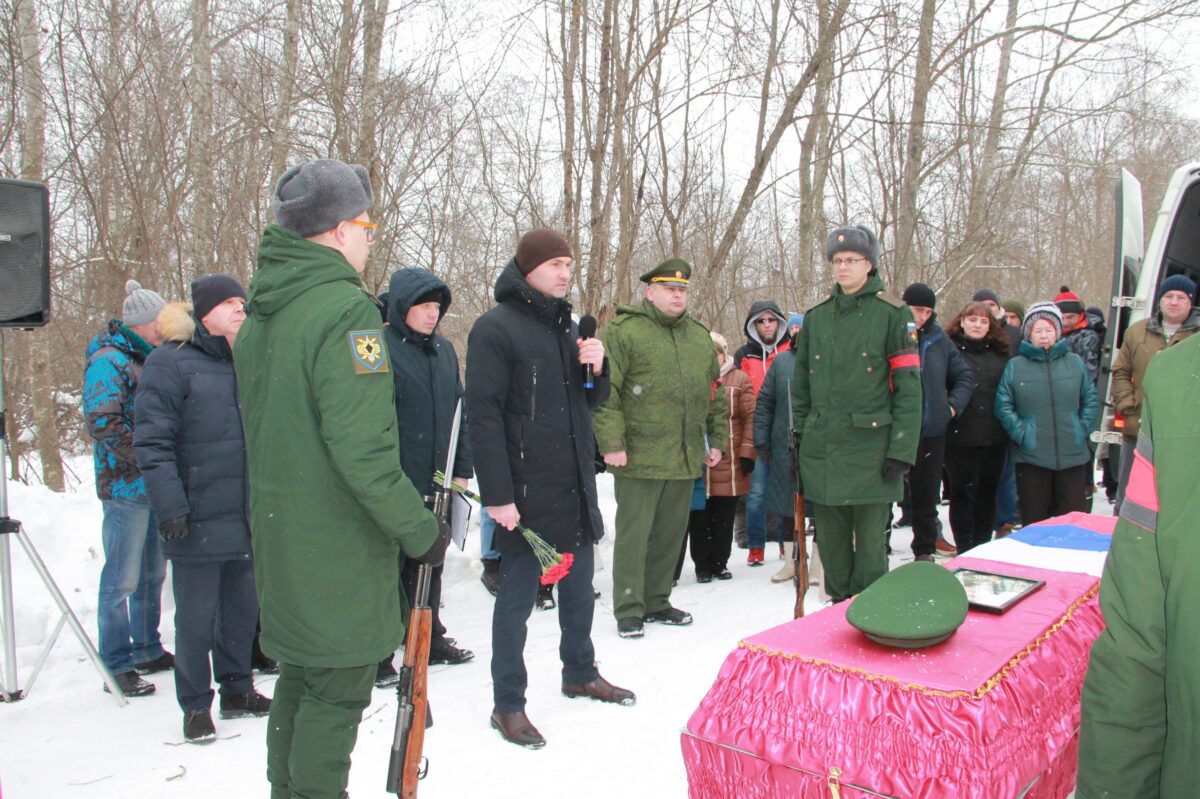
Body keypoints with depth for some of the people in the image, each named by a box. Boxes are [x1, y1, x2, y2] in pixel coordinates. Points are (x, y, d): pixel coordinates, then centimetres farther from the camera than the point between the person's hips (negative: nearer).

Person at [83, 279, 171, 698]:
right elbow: (102, 422, -20)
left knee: (152, 573, 15)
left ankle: (148, 651, 27)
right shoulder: (108, 361, -10)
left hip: (156, 486, 8)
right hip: (126, 487, -8)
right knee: (122, 579, -1)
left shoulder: (148, 359, 16)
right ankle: (116, 665, 8)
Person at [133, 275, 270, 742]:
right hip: (198, 521, -6)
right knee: (196, 617, 4)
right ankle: (196, 706, 19)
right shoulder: (171, 363, -7)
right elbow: (152, 441, -14)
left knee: (244, 608, 15)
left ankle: (237, 689, 31)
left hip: (247, 518, 6)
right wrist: (169, 505, -20)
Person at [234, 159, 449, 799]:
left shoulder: (261, 311, 10)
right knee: (339, 688, 5)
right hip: (339, 544, -9)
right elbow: (360, 446, -25)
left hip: (279, 530, 9)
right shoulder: (344, 307, -19)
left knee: (301, 676, 22)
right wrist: (419, 528, -16)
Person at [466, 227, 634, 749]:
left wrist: (597, 367, -2)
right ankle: (508, 704, 16)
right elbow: (483, 414, -16)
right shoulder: (495, 328, -11)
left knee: (579, 587, 19)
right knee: (518, 597, 3)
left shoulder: (567, 326, 14)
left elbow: (591, 401, 21)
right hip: (527, 491, -8)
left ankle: (580, 673, 38)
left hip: (577, 486, 8)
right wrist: (497, 494, -20)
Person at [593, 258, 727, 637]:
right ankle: (628, 609, 12)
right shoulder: (624, 331, -5)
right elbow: (604, 391, -11)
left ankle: (656, 601, 28)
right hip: (639, 457, -6)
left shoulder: (700, 336, 15)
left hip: (686, 459, 6)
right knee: (633, 534, 1)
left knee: (670, 534, 14)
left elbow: (715, 393, 21)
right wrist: (611, 442, -16)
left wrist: (717, 439, 17)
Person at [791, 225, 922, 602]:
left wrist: (901, 451, -12)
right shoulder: (816, 317, 12)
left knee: (869, 543, 2)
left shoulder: (892, 313, -2)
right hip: (822, 450, 4)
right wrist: (800, 439, 9)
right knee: (831, 542, 12)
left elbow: (909, 387, -7)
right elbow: (800, 385, 14)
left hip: (870, 449, -4)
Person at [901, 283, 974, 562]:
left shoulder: (938, 337, 7)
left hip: (932, 431, 5)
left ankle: (925, 549, 27)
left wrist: (954, 404, 4)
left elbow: (964, 375, 15)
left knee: (927, 494, 14)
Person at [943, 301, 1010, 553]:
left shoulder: (1000, 353, 11)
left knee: (987, 493, 12)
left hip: (994, 436, 4)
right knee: (963, 494, 2)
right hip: (961, 435, -4)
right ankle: (965, 551, 10)